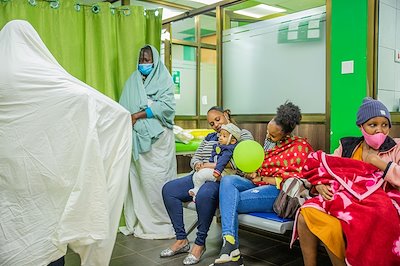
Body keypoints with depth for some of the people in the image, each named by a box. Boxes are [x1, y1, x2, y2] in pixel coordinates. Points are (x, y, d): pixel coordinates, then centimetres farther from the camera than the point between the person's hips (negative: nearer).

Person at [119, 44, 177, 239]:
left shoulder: (163, 79, 5)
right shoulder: (133, 81, 18)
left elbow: (166, 106, -9)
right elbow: (123, 108, 11)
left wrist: (138, 115, -11)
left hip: (157, 137, -4)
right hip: (135, 137, 4)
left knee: (155, 179, -7)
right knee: (136, 178, 2)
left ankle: (161, 224, 2)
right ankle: (137, 223, 11)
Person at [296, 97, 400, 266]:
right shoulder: (347, 145, 16)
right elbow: (325, 168, 13)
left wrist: (376, 161, -8)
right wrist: (320, 184, -8)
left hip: (375, 205, -4)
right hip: (343, 199, 4)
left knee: (332, 225, -32)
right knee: (306, 215, -23)